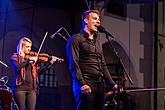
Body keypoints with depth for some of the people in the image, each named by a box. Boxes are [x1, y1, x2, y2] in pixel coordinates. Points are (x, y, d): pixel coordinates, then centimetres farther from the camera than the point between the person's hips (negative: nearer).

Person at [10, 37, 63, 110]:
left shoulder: (33, 58, 15)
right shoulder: (15, 57, 3)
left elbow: (39, 71, 10)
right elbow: (17, 67, -16)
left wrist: (51, 62, 4)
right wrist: (29, 59, -19)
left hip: (31, 88, 4)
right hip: (20, 88, -4)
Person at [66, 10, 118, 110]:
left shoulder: (97, 41, 24)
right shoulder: (76, 39, 0)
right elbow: (74, 65, -10)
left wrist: (112, 84, 15)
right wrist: (82, 84, -20)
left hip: (100, 85, 7)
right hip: (85, 85, -7)